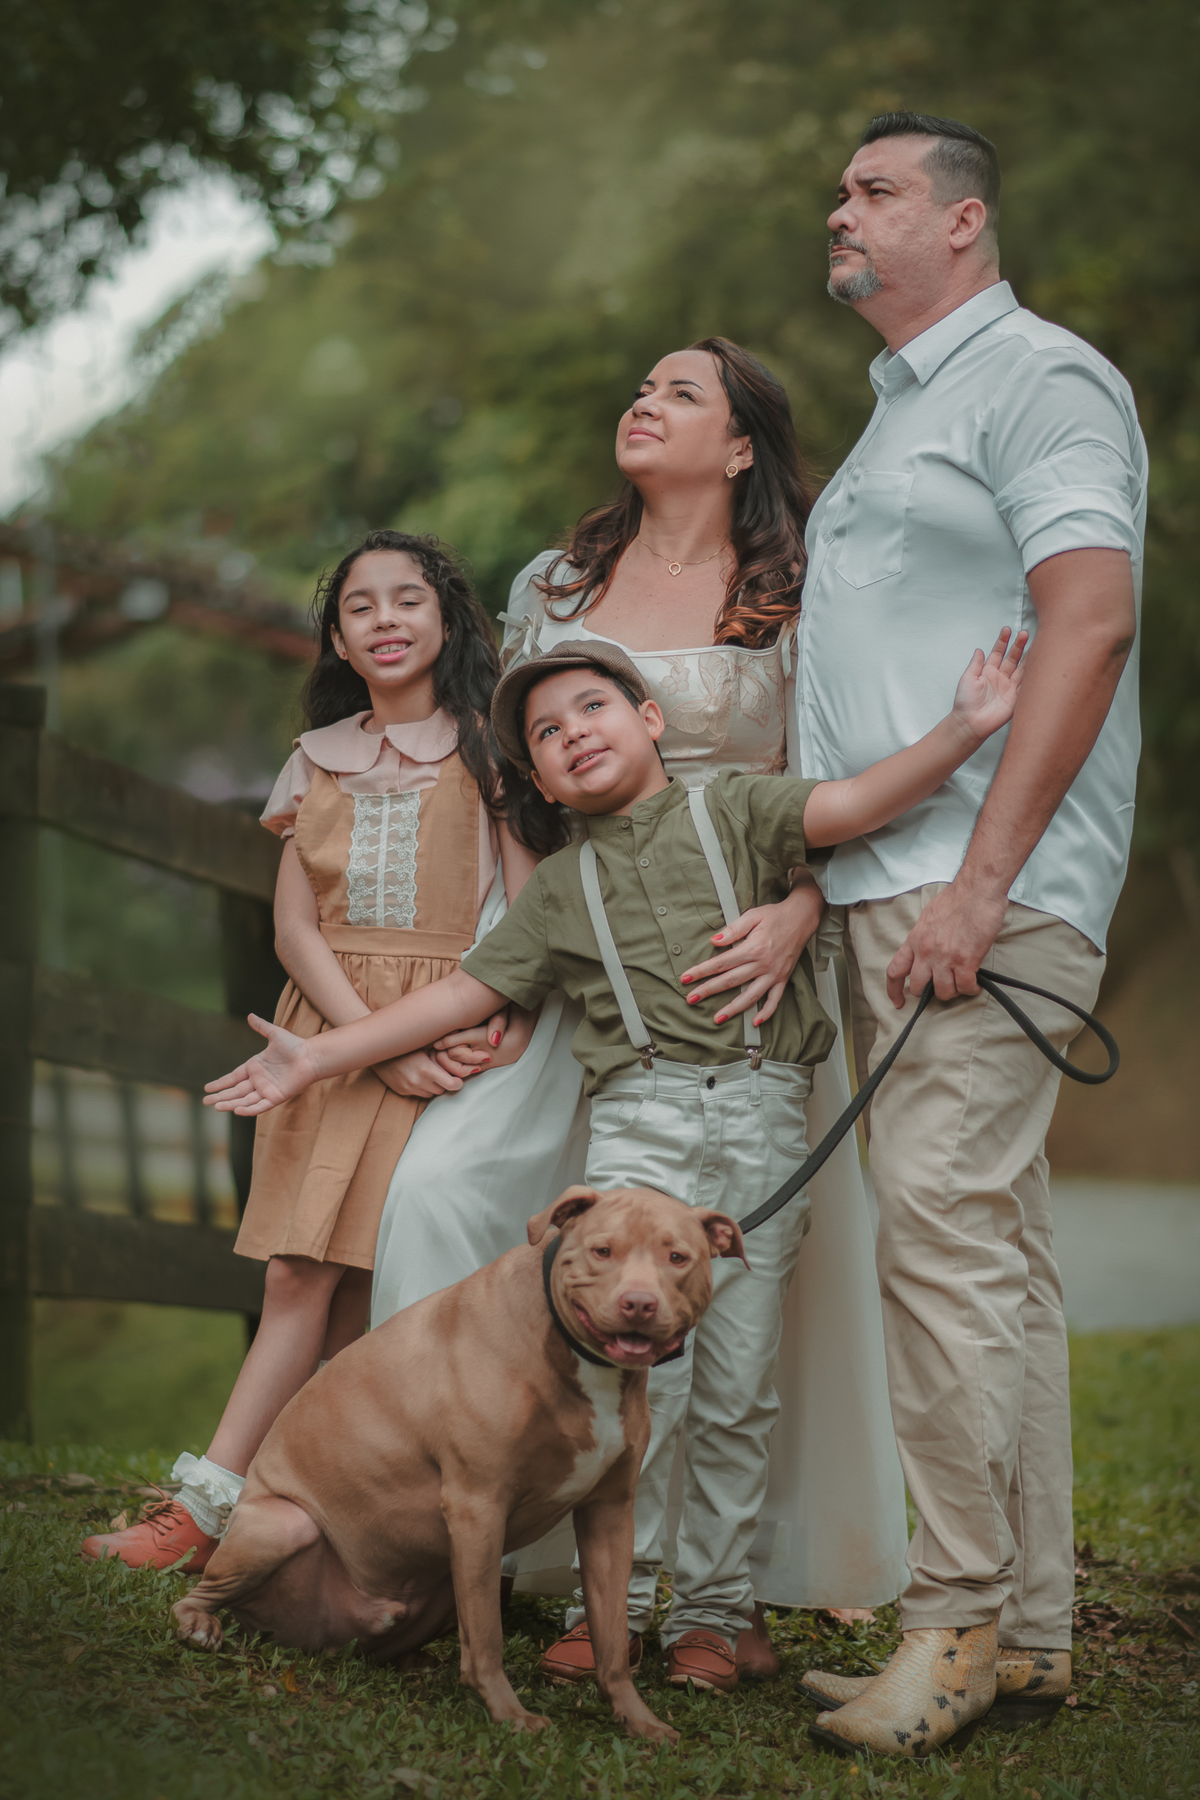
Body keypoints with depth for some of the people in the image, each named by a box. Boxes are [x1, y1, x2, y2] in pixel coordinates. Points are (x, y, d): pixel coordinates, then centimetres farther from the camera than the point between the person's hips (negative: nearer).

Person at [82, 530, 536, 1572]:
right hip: (328, 1032, 3)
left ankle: (212, 1505, -13)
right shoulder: (317, 762, 16)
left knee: (312, 1278, -11)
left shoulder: (487, 751, 7)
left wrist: (510, 1043, -18)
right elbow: (294, 926, 7)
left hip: (445, 1038, -3)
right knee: (304, 1280, -6)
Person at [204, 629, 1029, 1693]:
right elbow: (466, 992, 20)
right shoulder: (561, 887, 17)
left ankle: (713, 1610, 11)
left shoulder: (731, 811, 11)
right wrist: (320, 1058, 18)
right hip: (639, 1116, 1)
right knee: (639, 1367, -12)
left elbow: (847, 807, -3)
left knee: (738, 1386, 2)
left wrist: (962, 731, -18)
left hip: (765, 1119, -1)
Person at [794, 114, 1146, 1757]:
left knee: (945, 1232, -14)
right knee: (997, 1249, 9)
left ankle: (959, 1619, -7)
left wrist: (980, 877, -21)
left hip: (983, 894, -9)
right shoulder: (897, 413, 26)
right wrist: (810, 884, 19)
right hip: (883, 891, 9)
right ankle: (1029, 1630, 13)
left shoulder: (1039, 375, -4)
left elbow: (1090, 620, -16)